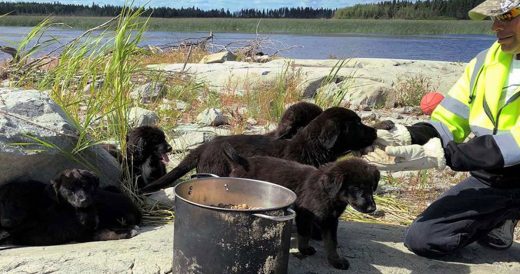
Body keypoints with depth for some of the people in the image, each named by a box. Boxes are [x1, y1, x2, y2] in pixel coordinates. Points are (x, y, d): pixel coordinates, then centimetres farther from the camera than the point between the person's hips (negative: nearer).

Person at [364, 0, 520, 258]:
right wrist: (407, 136, -19)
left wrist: (443, 155, -34)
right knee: (420, 240, 2)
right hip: (490, 179, 6)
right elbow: (447, 122, 2)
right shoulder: (487, 60, 3)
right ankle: (498, 219, 22)